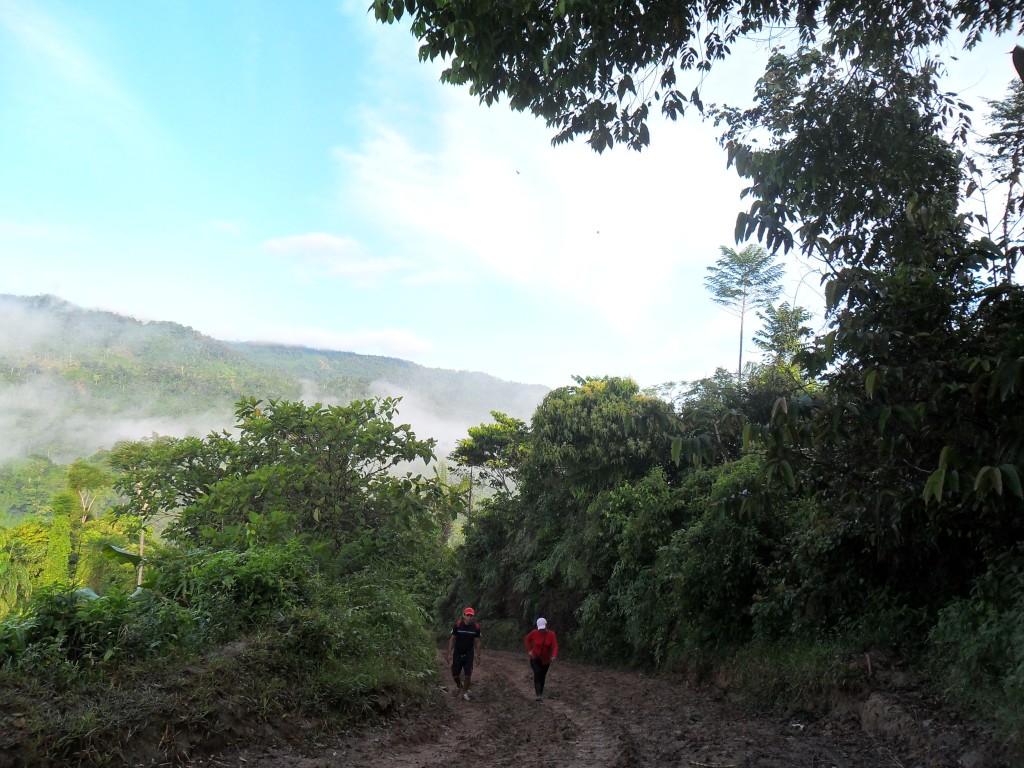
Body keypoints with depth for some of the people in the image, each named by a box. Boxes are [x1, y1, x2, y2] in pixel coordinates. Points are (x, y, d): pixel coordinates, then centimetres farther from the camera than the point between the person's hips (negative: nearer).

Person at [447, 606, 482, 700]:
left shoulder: (476, 627, -11)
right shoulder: (458, 625, -15)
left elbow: (477, 641, -1)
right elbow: (452, 639, -7)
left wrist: (478, 655, 0)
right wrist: (449, 654, -8)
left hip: (469, 654, 0)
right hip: (457, 653, 0)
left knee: (468, 674, -2)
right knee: (455, 674, 5)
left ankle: (465, 692, 18)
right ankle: (459, 686, 36)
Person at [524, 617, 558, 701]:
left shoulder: (551, 634, -15)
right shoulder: (534, 633, -15)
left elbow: (555, 646, -22)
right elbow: (527, 639, 3)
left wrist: (554, 655, -39)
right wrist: (529, 650, -6)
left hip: (545, 659, 2)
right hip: (535, 658, -2)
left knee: (542, 676, 11)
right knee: (537, 673, -21)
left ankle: (541, 693, 33)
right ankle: (539, 695, -23)